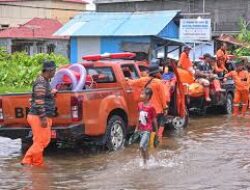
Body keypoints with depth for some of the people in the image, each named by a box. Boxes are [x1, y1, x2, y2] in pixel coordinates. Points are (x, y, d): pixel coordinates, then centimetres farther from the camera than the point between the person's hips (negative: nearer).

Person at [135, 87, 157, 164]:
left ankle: (146, 161, -1)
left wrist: (156, 131, -4)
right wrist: (137, 128, 17)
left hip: (147, 130, -6)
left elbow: (154, 120, -8)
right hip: (141, 129, 6)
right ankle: (145, 161, 26)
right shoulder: (140, 105, 3)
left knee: (142, 146, -16)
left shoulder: (151, 107, -14)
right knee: (144, 147, 14)